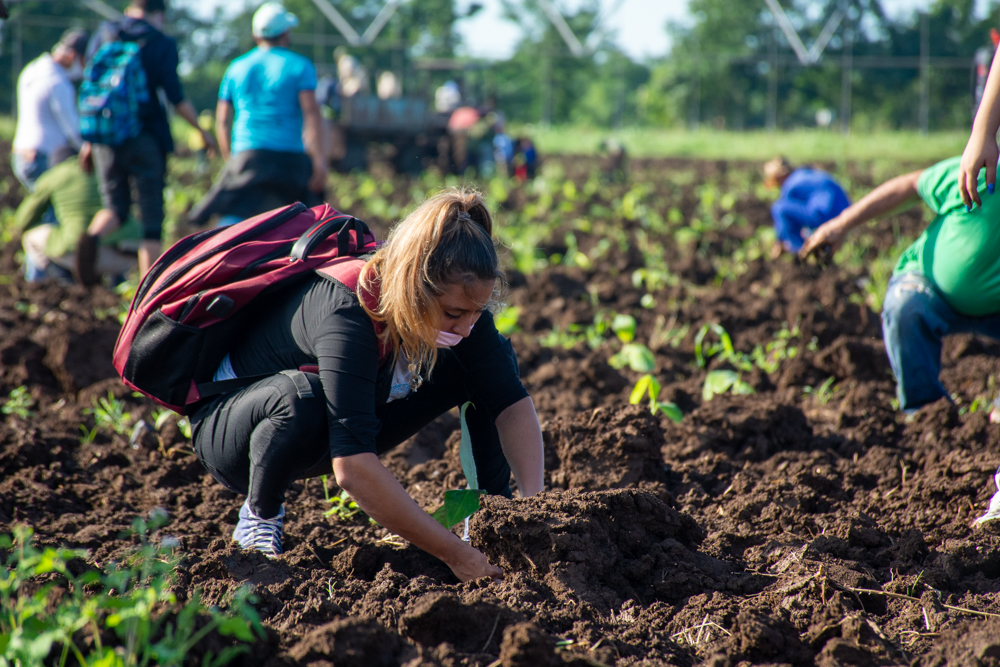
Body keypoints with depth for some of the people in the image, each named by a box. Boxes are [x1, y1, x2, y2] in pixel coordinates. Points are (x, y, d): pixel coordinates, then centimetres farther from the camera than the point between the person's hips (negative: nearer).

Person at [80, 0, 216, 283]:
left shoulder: (103, 36, 9)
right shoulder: (161, 44, -3)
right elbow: (176, 98, -7)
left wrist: (88, 140, 15)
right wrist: (202, 132, 8)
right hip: (146, 140, -3)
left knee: (115, 206, 16)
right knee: (151, 219, 5)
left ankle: (93, 235, -18)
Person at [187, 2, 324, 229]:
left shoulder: (236, 68, 15)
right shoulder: (299, 66, 4)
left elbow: (222, 121, 15)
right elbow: (311, 112, -7)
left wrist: (230, 159, 25)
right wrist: (319, 159, -10)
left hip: (245, 155, 2)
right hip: (290, 157, -2)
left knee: (233, 220, -12)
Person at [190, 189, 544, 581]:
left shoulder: (457, 302, -20)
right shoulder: (345, 314, -39)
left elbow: (513, 402, -17)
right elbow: (352, 469, -47)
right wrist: (455, 554, -47)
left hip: (330, 434, 6)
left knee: (492, 362, -9)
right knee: (304, 400, -41)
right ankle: (259, 516, -14)